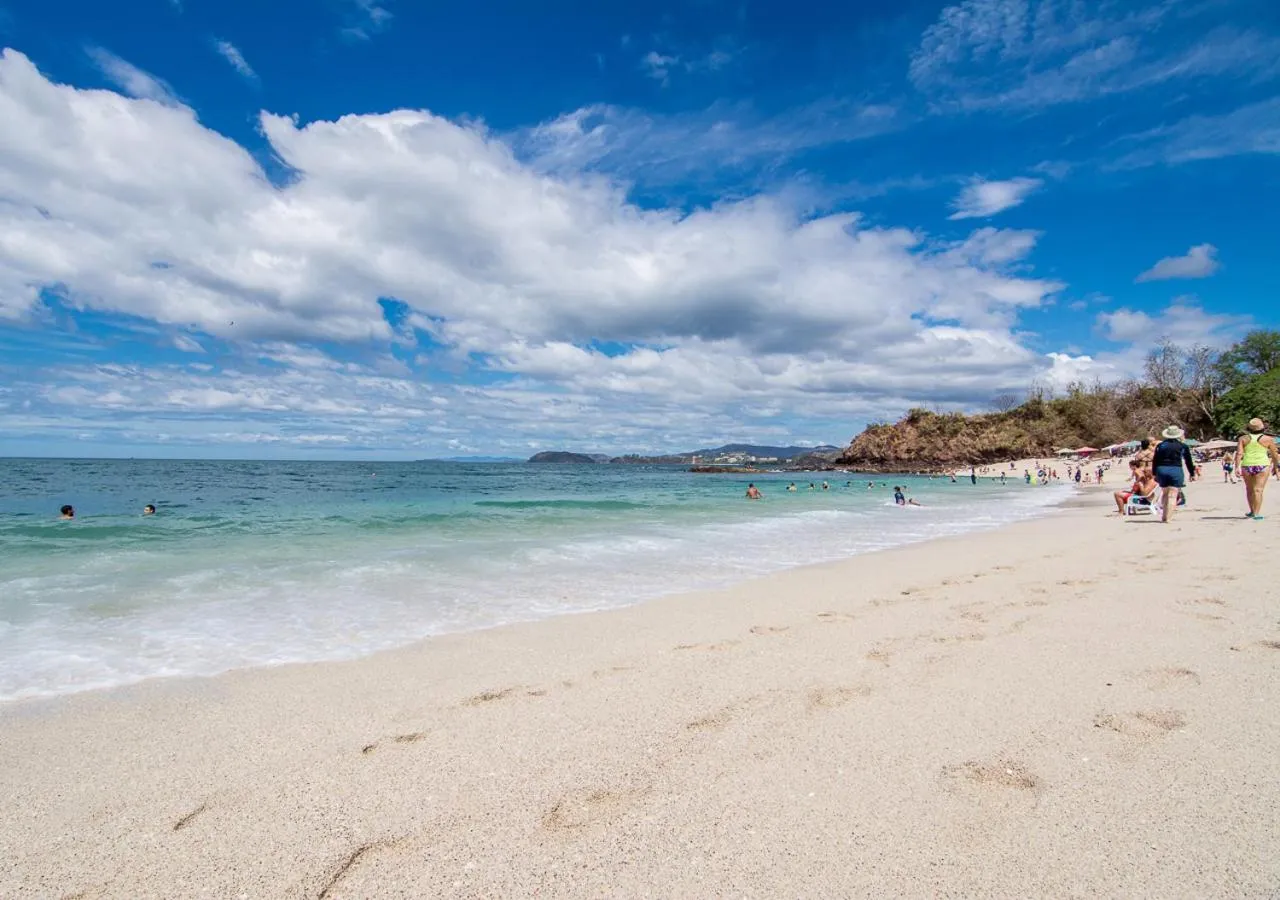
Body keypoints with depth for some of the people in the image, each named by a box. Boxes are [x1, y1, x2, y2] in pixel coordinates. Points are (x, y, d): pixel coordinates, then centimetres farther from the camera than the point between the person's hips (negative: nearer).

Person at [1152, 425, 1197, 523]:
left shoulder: (1160, 445, 8)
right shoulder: (1182, 446, 4)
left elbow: (1155, 460, 8)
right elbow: (1189, 461, 9)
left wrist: (1154, 473, 13)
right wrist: (1192, 474, 18)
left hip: (1161, 470, 2)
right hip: (1175, 470, -2)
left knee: (1165, 493, 17)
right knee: (1172, 495, -3)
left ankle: (1164, 516, 16)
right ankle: (1168, 518, -8)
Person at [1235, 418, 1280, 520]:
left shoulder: (1243, 438, 2)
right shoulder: (1268, 439, -1)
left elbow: (1239, 453, -7)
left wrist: (1237, 467, -9)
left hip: (1247, 466, 2)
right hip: (1262, 466, -2)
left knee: (1249, 489, 15)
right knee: (1258, 490, -6)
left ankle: (1252, 511, 26)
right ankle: (1256, 514, -11)